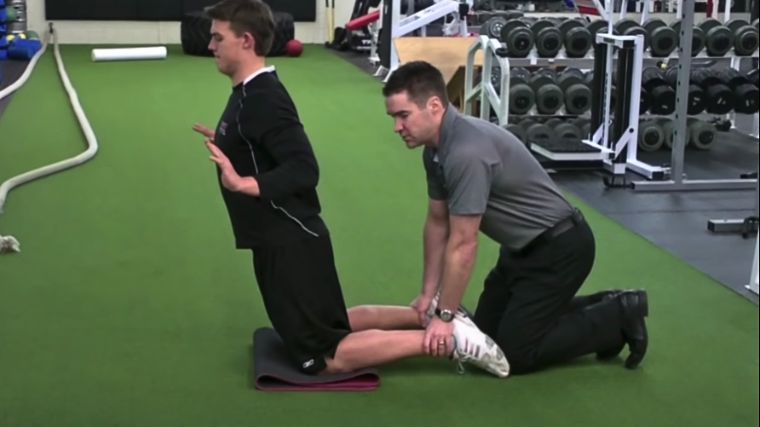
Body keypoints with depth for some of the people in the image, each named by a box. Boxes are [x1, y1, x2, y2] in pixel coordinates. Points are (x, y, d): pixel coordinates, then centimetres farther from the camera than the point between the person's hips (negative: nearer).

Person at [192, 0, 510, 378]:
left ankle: (450, 338, -7)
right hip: (281, 240, 10)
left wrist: (244, 184, -37)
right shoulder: (250, 93, 10)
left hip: (291, 244, -10)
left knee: (325, 357, -6)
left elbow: (303, 170, -29)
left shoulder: (261, 99, -20)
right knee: (331, 325, 23)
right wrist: (225, 144, 30)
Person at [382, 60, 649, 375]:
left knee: (515, 351, -7)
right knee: (486, 331, 15)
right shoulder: (436, 149, 0)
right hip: (524, 246, 10)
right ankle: (599, 307, 22)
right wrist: (428, 293, 10)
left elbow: (463, 244, -26)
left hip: (558, 246, -10)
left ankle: (618, 317, 5)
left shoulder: (467, 152, -31)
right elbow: (437, 223, 10)